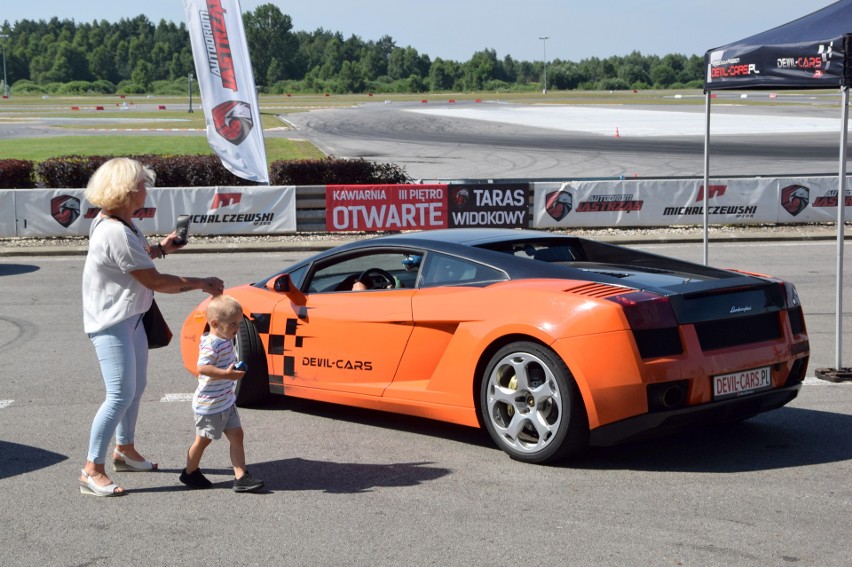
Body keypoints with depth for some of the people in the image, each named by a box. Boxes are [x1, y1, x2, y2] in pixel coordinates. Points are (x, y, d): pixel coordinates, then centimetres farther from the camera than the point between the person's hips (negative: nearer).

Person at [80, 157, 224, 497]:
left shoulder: (120, 223, 5)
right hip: (111, 324, -11)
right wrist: (201, 284, -15)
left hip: (130, 318, 11)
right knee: (121, 396, -11)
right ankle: (92, 471, -3)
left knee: (137, 387, 20)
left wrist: (160, 248, 8)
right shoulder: (115, 234, -27)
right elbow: (154, 281, -23)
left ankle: (125, 450, 36)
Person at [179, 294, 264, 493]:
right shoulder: (211, 344, -24)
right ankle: (190, 473, 29)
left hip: (226, 401, 9)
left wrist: (235, 370, 8)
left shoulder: (226, 340, 6)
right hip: (209, 404, -9)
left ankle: (241, 477, 3)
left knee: (236, 435, 4)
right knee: (204, 439, 9)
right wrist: (227, 374, -37)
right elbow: (202, 368, -35)